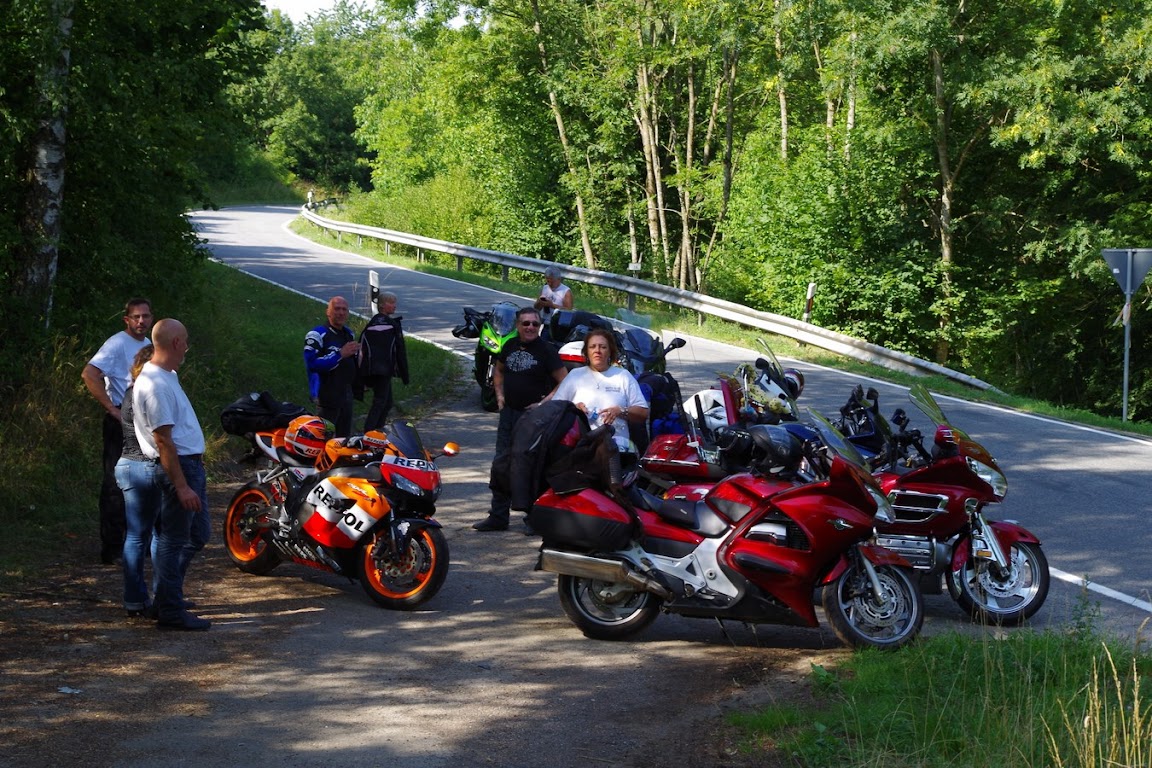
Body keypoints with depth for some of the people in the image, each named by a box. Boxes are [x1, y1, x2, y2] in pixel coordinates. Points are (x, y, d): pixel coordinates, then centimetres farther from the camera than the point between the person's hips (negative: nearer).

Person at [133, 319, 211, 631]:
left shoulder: (165, 376, 12)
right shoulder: (156, 385, -21)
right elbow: (163, 441, -24)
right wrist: (181, 486, -24)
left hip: (191, 464, 11)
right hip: (178, 466, -11)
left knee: (197, 535, 19)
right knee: (173, 541, -3)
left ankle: (167, 598, 27)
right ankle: (170, 611, 5)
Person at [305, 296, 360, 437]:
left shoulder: (349, 334, 16)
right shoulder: (317, 334, -11)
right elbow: (312, 363, -25)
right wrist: (340, 354, -26)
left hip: (346, 394, 8)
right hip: (328, 396, -8)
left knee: (344, 437, 13)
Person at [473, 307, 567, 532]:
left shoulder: (546, 350, -10)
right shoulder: (510, 346, 8)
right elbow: (498, 370, 26)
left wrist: (544, 403, -17)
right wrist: (499, 393, 11)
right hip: (509, 412, 6)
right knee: (501, 465, 9)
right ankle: (498, 516, 18)